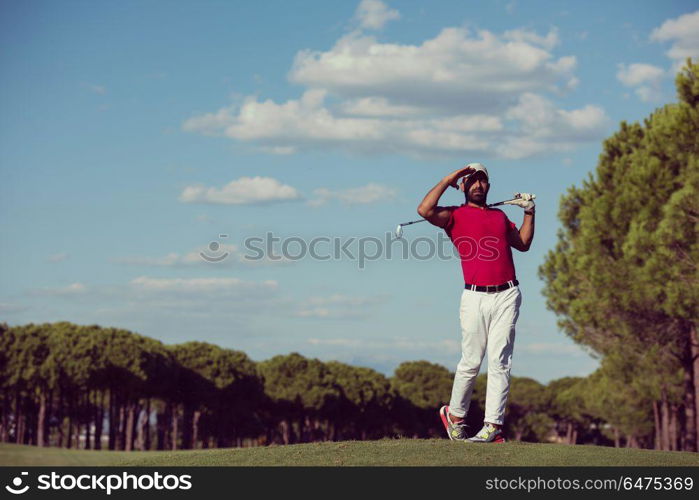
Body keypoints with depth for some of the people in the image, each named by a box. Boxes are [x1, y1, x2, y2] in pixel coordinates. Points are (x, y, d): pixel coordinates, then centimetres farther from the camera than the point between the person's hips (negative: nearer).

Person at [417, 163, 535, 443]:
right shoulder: (455, 216, 7)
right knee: (471, 362, -1)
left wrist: (529, 212, 21)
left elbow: (523, 244, 30)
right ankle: (454, 415, 19)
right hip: (475, 296, -3)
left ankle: (493, 426, -4)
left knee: (500, 362, -3)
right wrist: (449, 179, -3)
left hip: (507, 296, 3)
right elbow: (425, 210, -11)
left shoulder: (500, 216, 22)